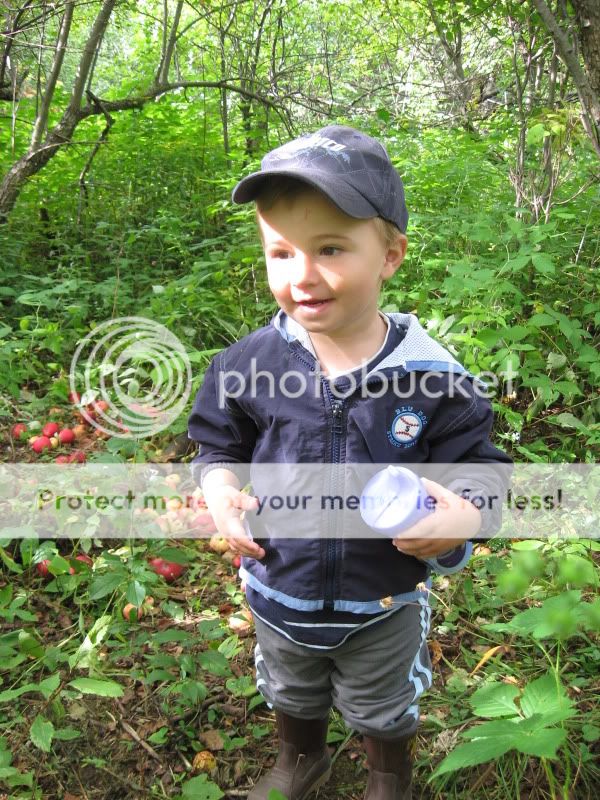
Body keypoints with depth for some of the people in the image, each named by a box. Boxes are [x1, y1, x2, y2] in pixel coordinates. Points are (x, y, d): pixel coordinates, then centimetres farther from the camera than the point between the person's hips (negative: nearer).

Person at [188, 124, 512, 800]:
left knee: (384, 712, 28)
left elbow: (475, 461, -11)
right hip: (280, 589, 2)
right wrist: (221, 490, -19)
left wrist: (465, 513, -31)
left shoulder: (432, 372, -22)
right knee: (290, 697, 32)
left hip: (385, 602, -2)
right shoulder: (250, 362, -17)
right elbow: (220, 444, 0)